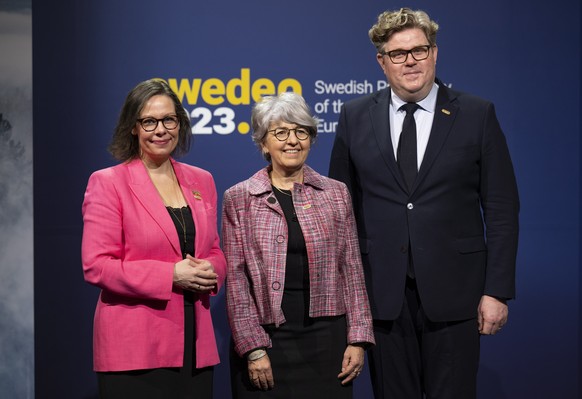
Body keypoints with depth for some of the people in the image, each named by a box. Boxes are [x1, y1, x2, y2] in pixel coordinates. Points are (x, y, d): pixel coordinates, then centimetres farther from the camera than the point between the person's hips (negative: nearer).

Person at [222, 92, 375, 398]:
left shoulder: (335, 193, 7)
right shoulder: (239, 199, 2)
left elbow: (351, 270, 6)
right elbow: (236, 279, -2)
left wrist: (358, 339, 0)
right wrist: (253, 348, -8)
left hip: (327, 338, 1)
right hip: (266, 339, -1)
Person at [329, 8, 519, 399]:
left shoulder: (477, 115, 0)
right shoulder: (355, 117, 5)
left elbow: (502, 209, 0)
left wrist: (497, 291, -6)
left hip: (452, 291, -1)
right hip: (382, 291, 2)